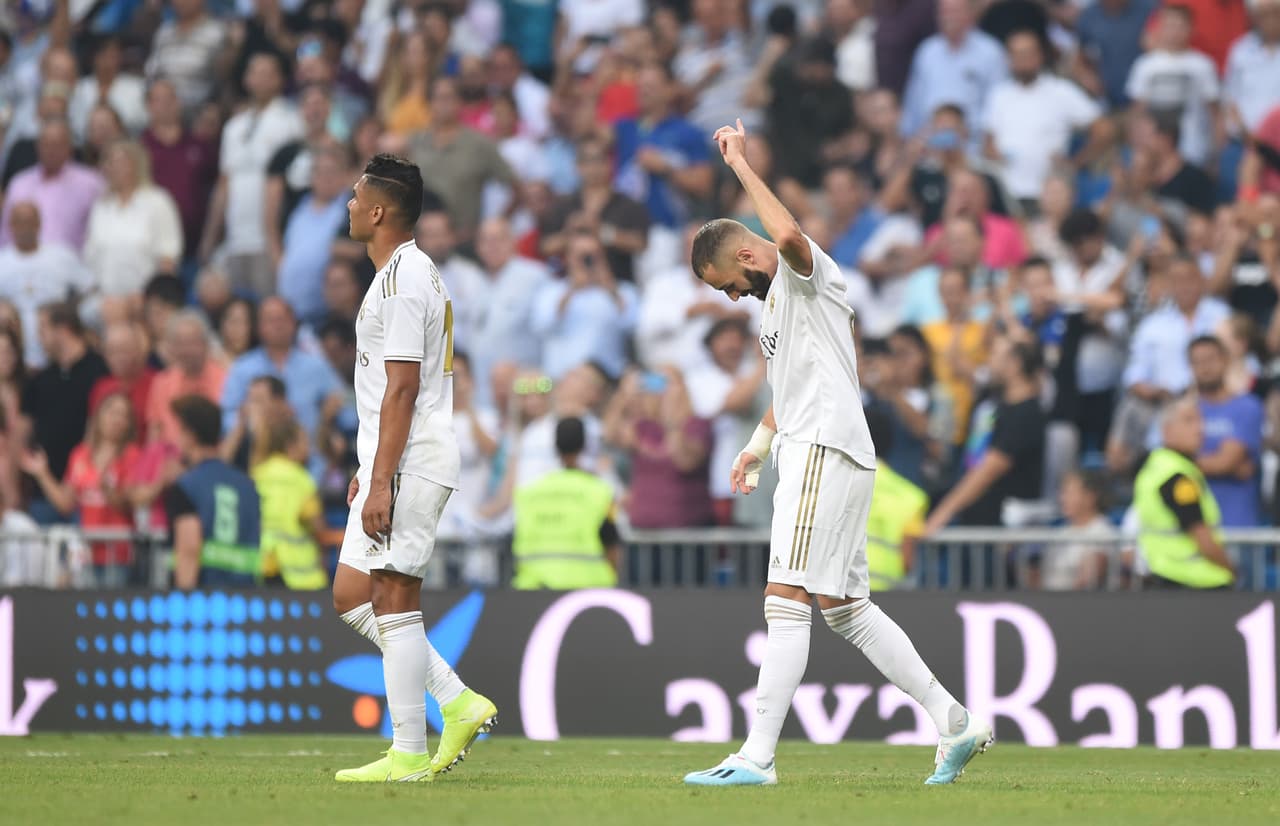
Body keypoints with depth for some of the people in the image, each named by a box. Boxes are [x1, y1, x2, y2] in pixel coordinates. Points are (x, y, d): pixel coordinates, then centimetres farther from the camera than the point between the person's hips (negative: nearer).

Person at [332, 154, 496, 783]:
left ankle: (408, 755, -5)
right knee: (351, 596, 11)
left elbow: (403, 389, -20)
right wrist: (370, 469, 26)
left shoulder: (403, 279, -14)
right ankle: (459, 703, 10)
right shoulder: (414, 272, 18)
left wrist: (382, 482, -21)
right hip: (396, 467, 11)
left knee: (394, 605, -8)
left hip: (410, 467, -11)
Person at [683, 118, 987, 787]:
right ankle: (955, 723, 16)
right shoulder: (777, 298, 24)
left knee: (787, 601, -14)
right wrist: (758, 445, 23)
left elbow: (789, 237, -32)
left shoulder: (808, 273, -7)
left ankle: (757, 757, -18)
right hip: (807, 453, 11)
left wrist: (740, 164, -24)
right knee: (846, 608, 12)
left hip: (827, 451, -11)